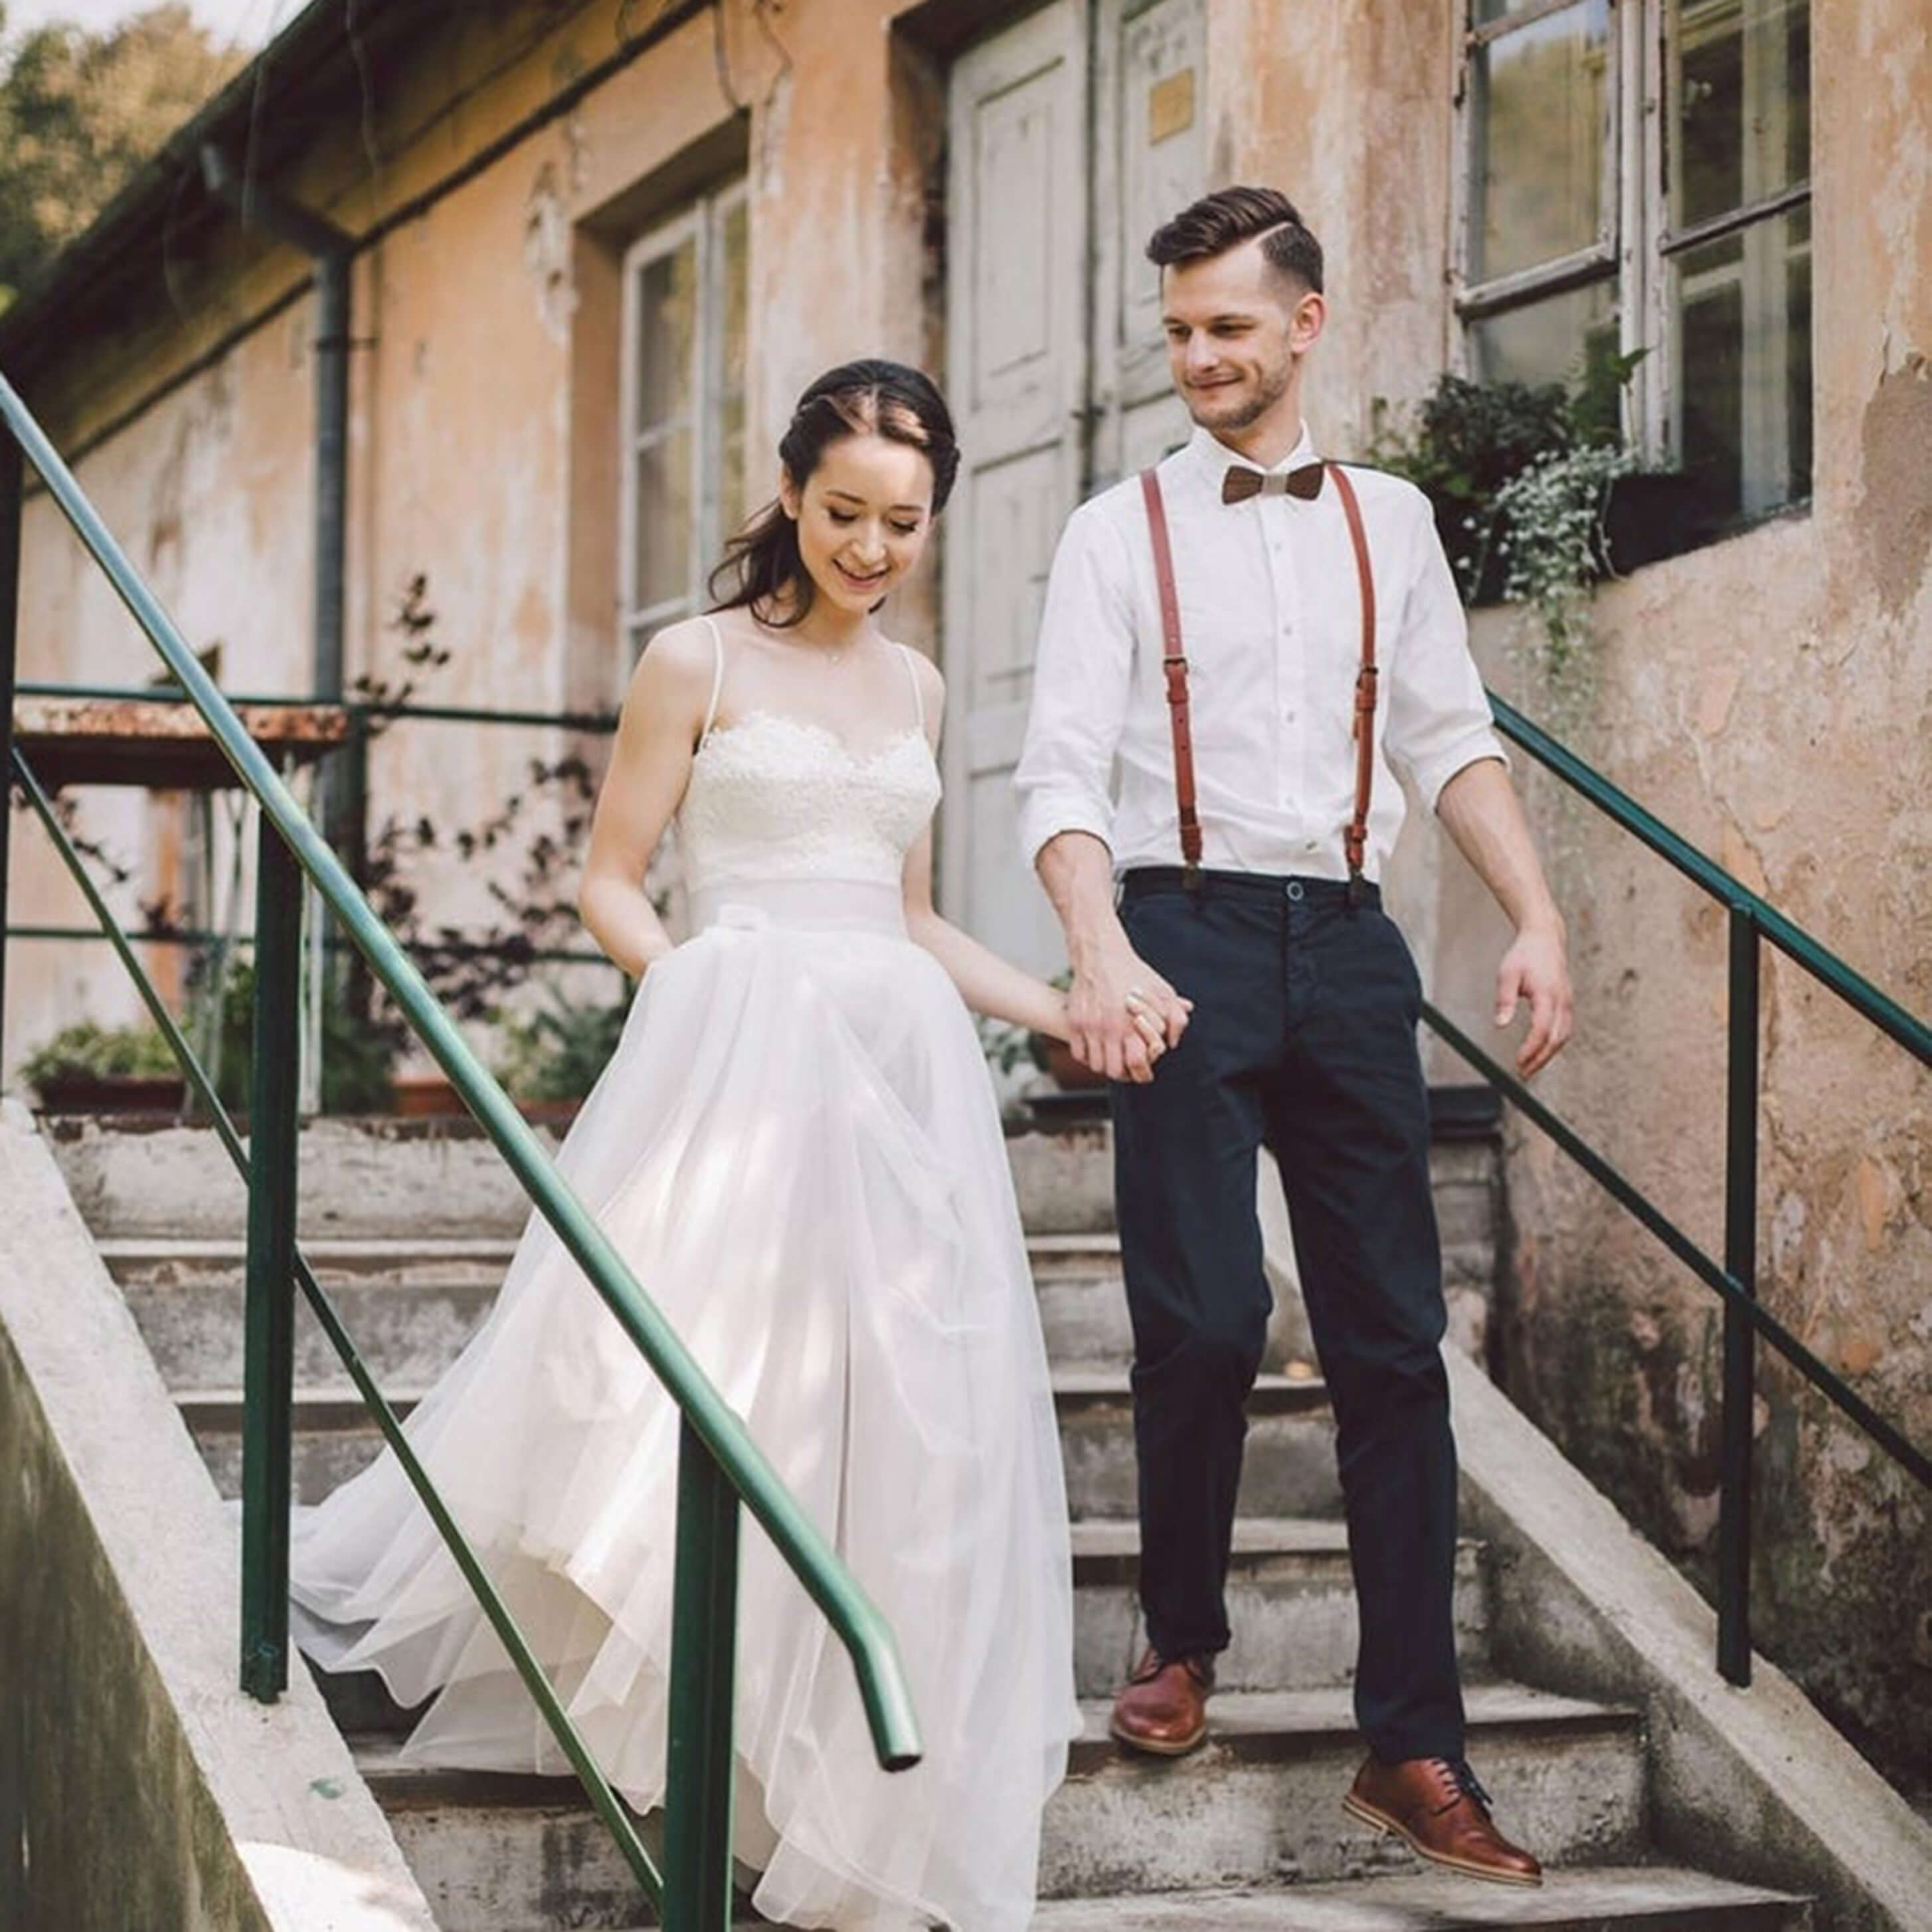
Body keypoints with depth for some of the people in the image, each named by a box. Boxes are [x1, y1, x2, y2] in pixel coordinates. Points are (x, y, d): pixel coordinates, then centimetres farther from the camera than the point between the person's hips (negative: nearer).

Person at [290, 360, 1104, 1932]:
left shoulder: (915, 688, 18)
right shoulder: (701, 661, 2)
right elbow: (611, 883, 1)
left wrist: (1065, 1013, 18)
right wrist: (702, 987, -15)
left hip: (897, 1068, 5)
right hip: (735, 1062, -5)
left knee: (898, 1427, 3)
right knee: (710, 1384, -11)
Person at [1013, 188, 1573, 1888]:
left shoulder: (1388, 523, 14)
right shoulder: (1121, 532, 4)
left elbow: (1453, 739, 12)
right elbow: (1062, 769, -5)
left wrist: (1539, 919, -3)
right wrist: (1102, 959, -22)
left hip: (1347, 940, 3)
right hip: (1188, 935, -3)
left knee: (1393, 1338, 1)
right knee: (1204, 1320, -7)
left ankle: (1415, 1747, 7)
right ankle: (1182, 1643, 20)